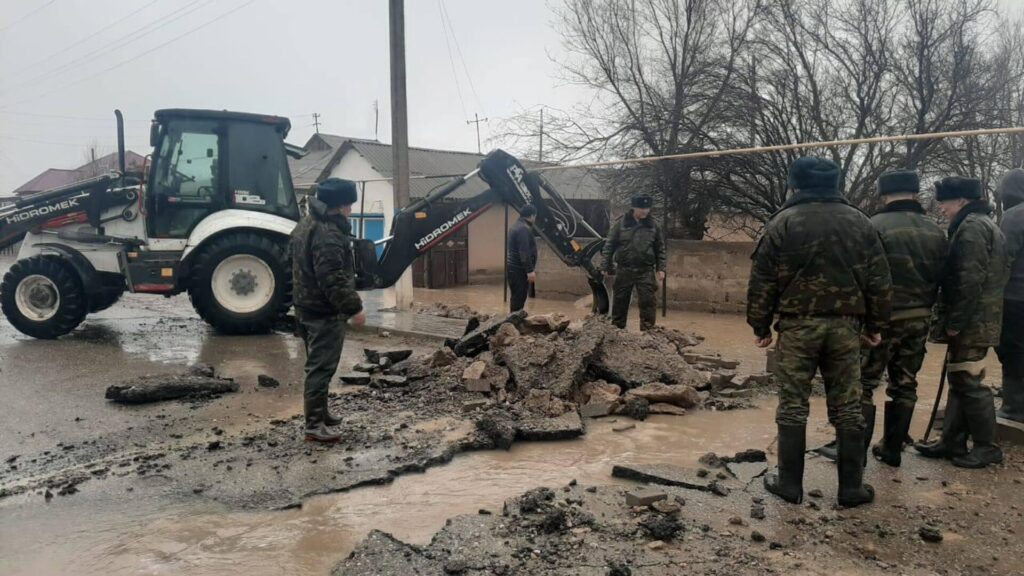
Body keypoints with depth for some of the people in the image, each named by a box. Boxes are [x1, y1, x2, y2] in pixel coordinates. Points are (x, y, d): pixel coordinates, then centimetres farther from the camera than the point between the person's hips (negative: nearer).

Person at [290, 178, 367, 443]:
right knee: (321, 367, -5)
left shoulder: (307, 224, 13)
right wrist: (354, 307, -23)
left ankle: (320, 412, 32)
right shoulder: (327, 233, -22)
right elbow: (332, 278, -28)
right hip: (324, 311, -11)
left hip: (308, 306, 11)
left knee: (317, 364, 20)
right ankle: (314, 425, 0)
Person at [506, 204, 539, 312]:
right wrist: (530, 270, -23)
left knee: (517, 296, 15)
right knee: (520, 297, -7)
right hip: (519, 269, -11)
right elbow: (524, 252, -24)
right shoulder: (524, 228, -17)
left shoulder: (517, 226, 17)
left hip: (514, 267, 11)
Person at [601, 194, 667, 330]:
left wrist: (660, 268, 3)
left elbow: (660, 249, 9)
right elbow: (609, 246, -1)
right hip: (624, 270, -1)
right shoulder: (621, 224, -3)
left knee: (648, 301, -2)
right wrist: (606, 266, -3)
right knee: (620, 301, 8)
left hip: (646, 271, 1)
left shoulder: (653, 226, 4)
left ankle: (648, 329, 4)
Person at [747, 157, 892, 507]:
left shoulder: (783, 223, -3)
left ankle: (790, 483, 11)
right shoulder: (859, 222, 8)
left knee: (793, 405, 5)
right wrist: (874, 325, 17)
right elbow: (880, 281, 8)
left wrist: (760, 326, 5)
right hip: (845, 325, 3)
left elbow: (762, 282, -4)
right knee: (847, 407, 9)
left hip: (797, 325, -3)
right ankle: (852, 486, 15)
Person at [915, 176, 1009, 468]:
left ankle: (986, 447, 6)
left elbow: (970, 280, -22)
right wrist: (952, 320, 19)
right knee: (960, 380, 13)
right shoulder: (983, 224, 19)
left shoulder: (971, 227, -14)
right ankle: (952, 441, 19)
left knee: (969, 382, -3)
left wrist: (954, 322, -17)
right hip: (978, 319, 10)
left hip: (971, 321, -10)